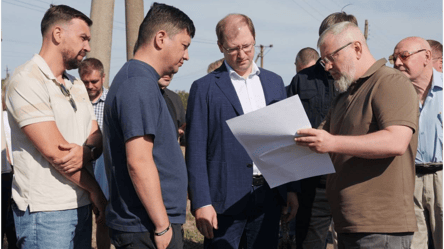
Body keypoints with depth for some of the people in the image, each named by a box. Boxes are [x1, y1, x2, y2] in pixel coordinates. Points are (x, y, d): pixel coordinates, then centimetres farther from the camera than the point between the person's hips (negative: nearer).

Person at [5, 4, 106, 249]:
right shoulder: (27, 81, -11)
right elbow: (53, 150, -17)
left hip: (81, 207, 7)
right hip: (45, 211, -7)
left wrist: (86, 152, -15)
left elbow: (97, 138, 10)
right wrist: (95, 190, -7)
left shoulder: (77, 86, 15)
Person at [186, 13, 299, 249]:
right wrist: (201, 203, -11)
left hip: (269, 197, 4)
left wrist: (292, 188, 10)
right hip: (225, 199, -4)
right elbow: (195, 152, -6)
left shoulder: (274, 82, 11)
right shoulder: (204, 88, -3)